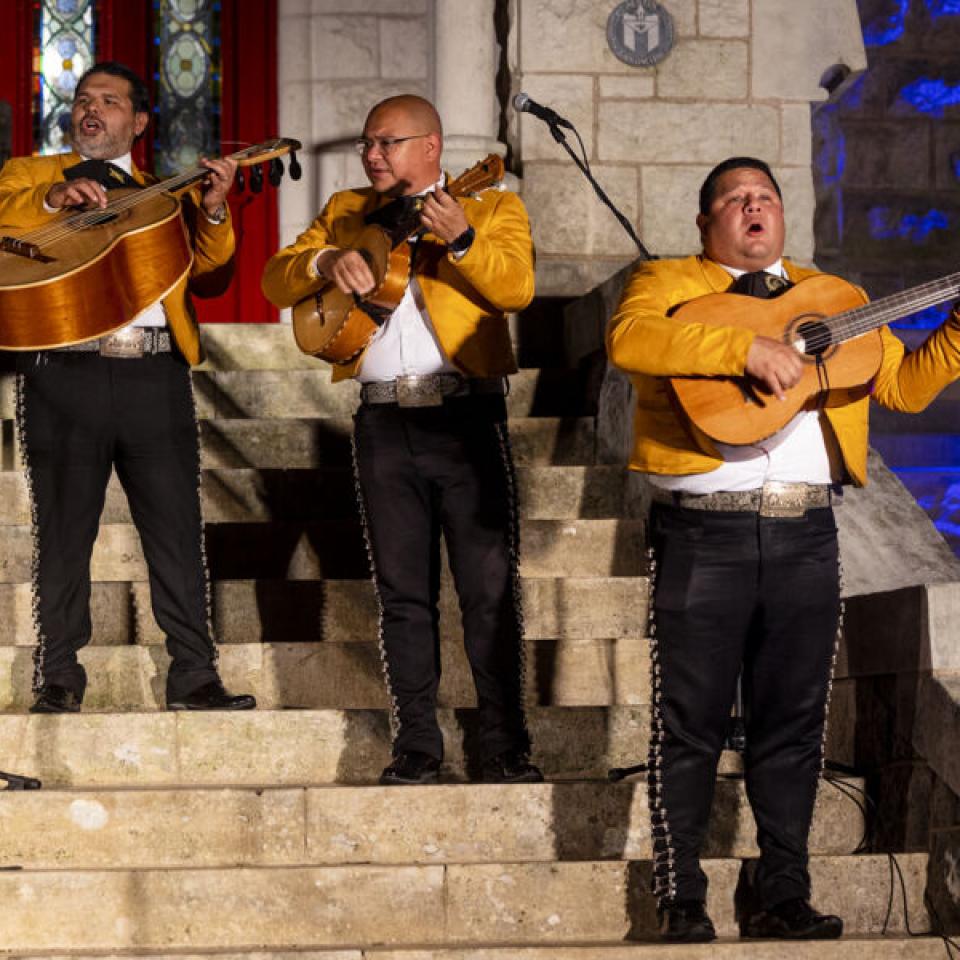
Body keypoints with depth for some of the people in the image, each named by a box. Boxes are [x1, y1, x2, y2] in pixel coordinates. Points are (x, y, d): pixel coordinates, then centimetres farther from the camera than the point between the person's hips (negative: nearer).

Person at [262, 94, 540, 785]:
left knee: (490, 587, -4)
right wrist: (325, 262, -11)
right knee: (403, 592, 6)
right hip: (384, 423, 3)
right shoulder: (347, 213, 16)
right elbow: (277, 281, 9)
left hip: (468, 417, -3)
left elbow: (517, 287, -11)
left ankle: (506, 747, 2)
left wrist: (461, 240, -26)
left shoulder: (493, 208, 6)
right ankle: (417, 747, 13)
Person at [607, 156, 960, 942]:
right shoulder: (669, 284, 4)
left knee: (794, 723, 7)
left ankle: (781, 896, 15)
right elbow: (628, 339, -18)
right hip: (703, 535, -4)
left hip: (807, 535, 4)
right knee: (691, 725, 0)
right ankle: (683, 903, 8)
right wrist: (747, 347, -24)